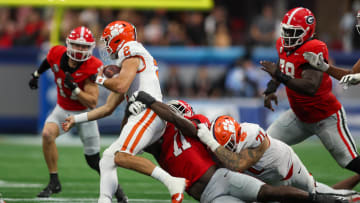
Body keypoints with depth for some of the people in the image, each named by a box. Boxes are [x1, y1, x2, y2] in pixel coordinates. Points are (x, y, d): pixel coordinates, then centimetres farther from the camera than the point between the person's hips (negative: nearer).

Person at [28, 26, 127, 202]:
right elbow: (48, 61, 11)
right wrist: (36, 74, 25)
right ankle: (54, 182, -14)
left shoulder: (92, 68, -28)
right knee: (48, 133, -26)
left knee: (93, 159, 2)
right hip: (63, 109, 3)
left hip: (84, 113, -3)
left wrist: (74, 88, -39)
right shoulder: (57, 54, -18)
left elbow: (92, 103, -28)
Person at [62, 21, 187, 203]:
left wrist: (101, 79, 3)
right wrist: (77, 119, 38)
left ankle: (173, 182, -34)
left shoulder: (132, 53, 0)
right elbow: (108, 108, 34)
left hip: (148, 111, -10)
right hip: (142, 116, 10)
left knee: (121, 157, -26)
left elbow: (121, 86, -17)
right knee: (108, 159, 10)